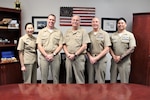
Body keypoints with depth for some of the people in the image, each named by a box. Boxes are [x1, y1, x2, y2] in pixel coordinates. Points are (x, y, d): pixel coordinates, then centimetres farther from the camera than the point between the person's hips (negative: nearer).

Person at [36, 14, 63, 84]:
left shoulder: (59, 32, 7)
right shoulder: (41, 32, 8)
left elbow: (60, 45, 1)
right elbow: (39, 46, 1)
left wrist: (53, 54, -10)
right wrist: (46, 55, -11)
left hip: (55, 56, 0)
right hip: (44, 56, 0)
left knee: (55, 76, 6)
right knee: (44, 76, 5)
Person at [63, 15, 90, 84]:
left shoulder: (83, 32, 0)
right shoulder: (67, 32, 14)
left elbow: (84, 46, -6)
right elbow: (64, 45, 11)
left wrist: (75, 55, -12)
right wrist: (68, 54, -6)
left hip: (79, 57, -4)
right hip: (68, 57, 4)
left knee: (79, 78, 0)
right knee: (68, 77, 12)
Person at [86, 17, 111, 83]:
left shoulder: (105, 34, 1)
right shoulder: (89, 34, 9)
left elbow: (107, 49, -5)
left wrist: (96, 58, -11)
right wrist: (90, 57, -7)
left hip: (101, 59, -2)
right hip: (91, 59, 3)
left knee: (100, 80, 2)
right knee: (90, 80, 9)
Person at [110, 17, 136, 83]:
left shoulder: (130, 35, 0)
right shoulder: (113, 35, 9)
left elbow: (132, 49, -7)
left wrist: (120, 57, -13)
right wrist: (113, 56, -11)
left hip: (125, 61, -3)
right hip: (114, 60, 3)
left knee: (124, 82, 4)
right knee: (112, 81, 10)